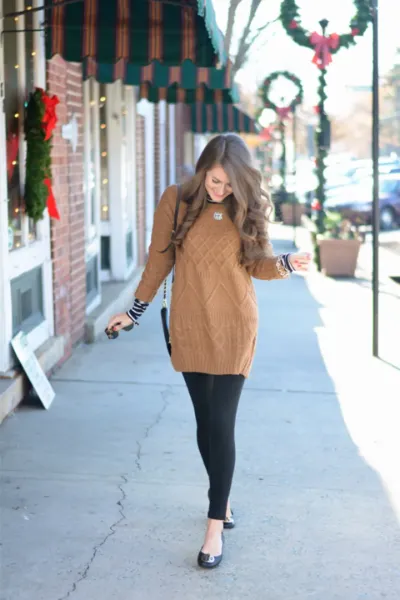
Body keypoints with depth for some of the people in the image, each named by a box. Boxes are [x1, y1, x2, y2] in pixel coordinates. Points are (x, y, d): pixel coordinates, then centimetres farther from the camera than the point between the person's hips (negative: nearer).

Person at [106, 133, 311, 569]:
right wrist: (136, 310, 6)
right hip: (189, 328, 1)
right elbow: (159, 259, 3)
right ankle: (223, 503, 30)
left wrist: (285, 264, -17)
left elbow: (258, 264, 4)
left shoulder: (249, 208, -4)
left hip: (234, 329, -1)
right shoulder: (176, 201, -5)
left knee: (221, 424, -4)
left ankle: (215, 525, 3)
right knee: (206, 423, 9)